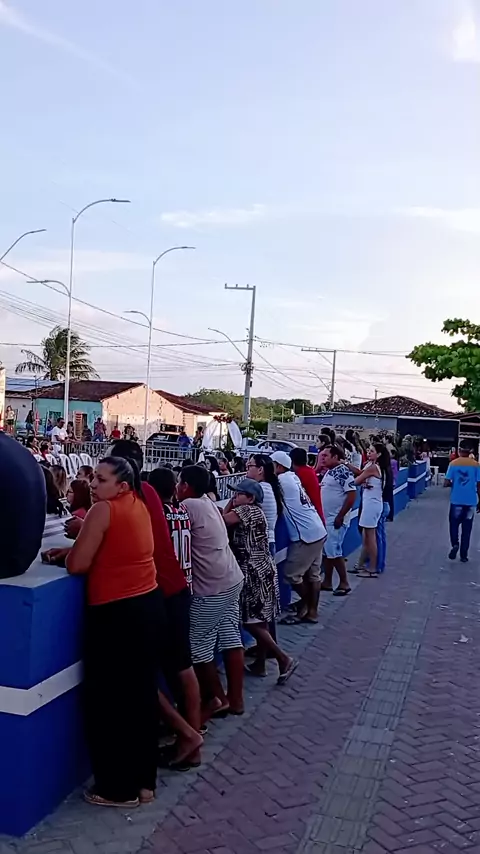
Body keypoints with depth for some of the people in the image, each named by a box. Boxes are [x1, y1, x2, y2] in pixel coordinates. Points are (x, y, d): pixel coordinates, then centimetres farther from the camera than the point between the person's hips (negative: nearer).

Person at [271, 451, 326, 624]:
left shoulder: (282, 480, -13)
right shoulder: (292, 477, 12)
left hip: (306, 535, -9)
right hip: (317, 531, 9)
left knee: (291, 573, 3)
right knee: (313, 574, 14)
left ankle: (306, 604, 21)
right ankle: (312, 612, 21)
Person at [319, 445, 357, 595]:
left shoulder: (343, 471, -16)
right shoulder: (329, 472, 12)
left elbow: (352, 495, -21)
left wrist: (340, 516, -20)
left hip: (336, 520, -9)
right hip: (326, 518, 9)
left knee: (334, 551, -6)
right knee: (326, 551, 12)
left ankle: (344, 583, 6)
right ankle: (327, 582, 20)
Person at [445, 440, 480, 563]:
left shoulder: (453, 463, -5)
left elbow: (446, 483, -8)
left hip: (456, 500, -1)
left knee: (454, 524, 17)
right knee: (466, 528, 10)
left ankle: (455, 544, -7)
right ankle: (464, 555, 12)